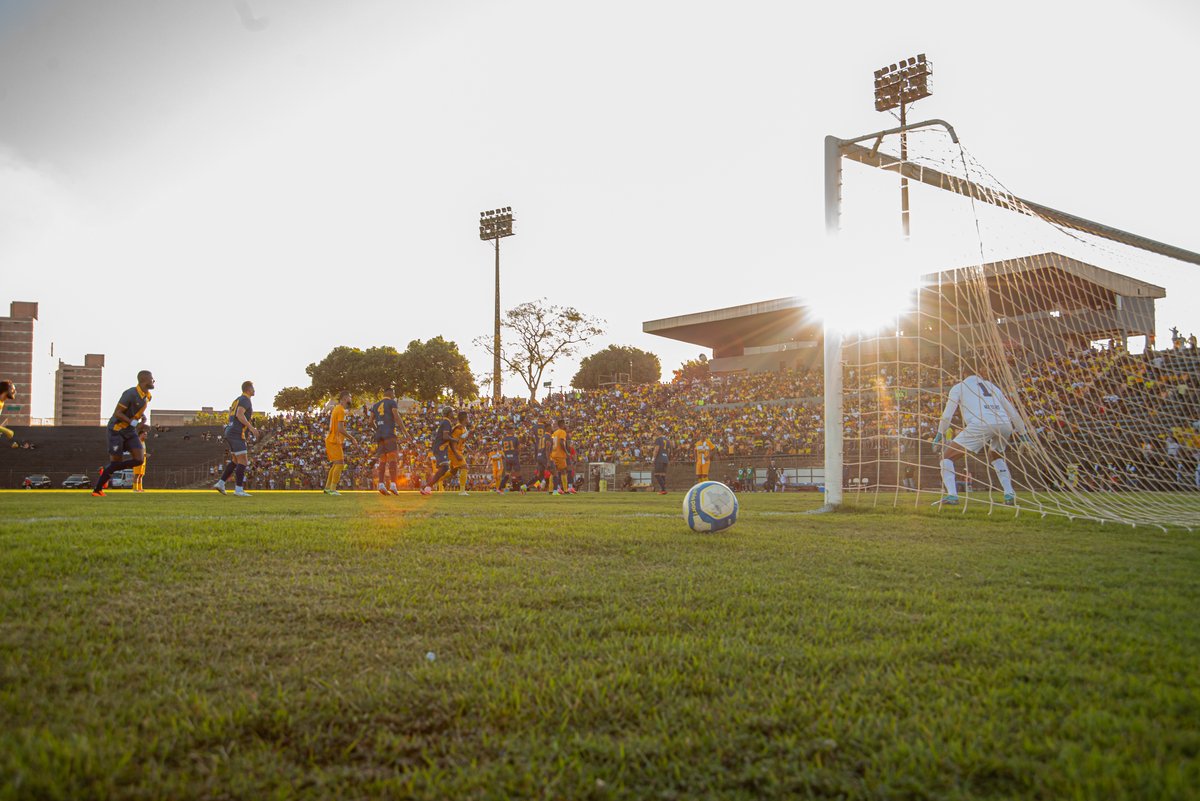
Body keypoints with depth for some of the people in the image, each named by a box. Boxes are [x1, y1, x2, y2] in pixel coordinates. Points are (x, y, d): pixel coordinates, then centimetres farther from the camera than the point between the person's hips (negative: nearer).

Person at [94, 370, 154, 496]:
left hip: (130, 431, 7)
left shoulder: (147, 396, 5)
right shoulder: (130, 394, -21)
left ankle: (107, 470, 14)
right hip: (117, 429, -7)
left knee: (139, 459, -8)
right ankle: (96, 490, 13)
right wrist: (131, 422, -30)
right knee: (115, 461, -5)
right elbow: (117, 413, -22)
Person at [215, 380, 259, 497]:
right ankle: (239, 489, -10)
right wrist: (251, 427, -25)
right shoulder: (245, 399, -7)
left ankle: (220, 483, 12)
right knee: (243, 461, -7)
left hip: (229, 432, 10)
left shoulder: (237, 400, 22)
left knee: (235, 461, 17)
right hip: (237, 433, -10)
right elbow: (239, 414, -22)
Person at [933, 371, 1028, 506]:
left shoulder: (958, 387, 24)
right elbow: (1013, 413, 36)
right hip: (1005, 425, 5)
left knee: (947, 457, 6)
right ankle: (1009, 494, 19)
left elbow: (947, 415, 14)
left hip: (981, 424, -5)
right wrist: (1023, 434, 43)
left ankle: (951, 494, -14)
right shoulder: (991, 385, 36)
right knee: (997, 456, 34)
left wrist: (940, 434, 25)